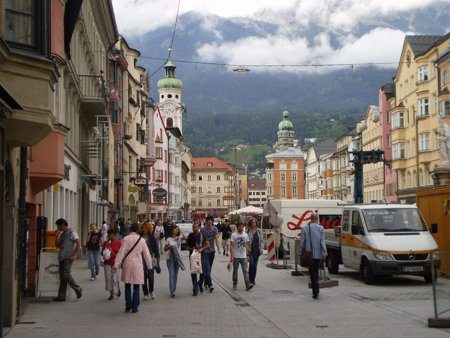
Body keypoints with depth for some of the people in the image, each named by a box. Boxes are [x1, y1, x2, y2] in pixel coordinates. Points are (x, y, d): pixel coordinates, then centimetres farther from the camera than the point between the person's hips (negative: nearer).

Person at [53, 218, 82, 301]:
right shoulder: (62, 234, 19)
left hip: (68, 258, -9)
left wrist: (74, 254, -19)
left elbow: (78, 243, -16)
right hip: (62, 258, 9)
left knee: (66, 275, -12)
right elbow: (58, 246, 20)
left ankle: (78, 289, 5)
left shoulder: (71, 232, -7)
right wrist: (57, 236, 5)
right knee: (62, 277, 7)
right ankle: (61, 296, 9)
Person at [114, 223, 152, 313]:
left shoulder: (125, 239, -6)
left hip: (127, 265, 0)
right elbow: (146, 254, 6)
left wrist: (116, 264, -5)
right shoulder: (141, 240, 0)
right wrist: (149, 266, 17)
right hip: (137, 265, 0)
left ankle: (128, 306, 12)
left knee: (127, 286, 12)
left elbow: (121, 253, -8)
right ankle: (135, 307, 6)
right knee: (136, 286, 7)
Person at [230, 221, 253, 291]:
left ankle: (248, 285, -13)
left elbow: (247, 246, 10)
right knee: (235, 271, 8)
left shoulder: (245, 235, 5)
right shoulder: (233, 235, -4)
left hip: (243, 256, 2)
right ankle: (235, 285, 19)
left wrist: (247, 255, 7)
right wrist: (231, 256, -12)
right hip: (236, 256, -2)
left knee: (245, 271, -5)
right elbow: (232, 246, -6)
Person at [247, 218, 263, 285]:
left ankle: (253, 280, 18)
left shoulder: (259, 231, 8)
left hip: (257, 250, 4)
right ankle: (250, 279, -5)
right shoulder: (248, 231, -4)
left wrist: (261, 249, 3)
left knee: (255, 265, 8)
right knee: (251, 264, -14)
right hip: (250, 250, -4)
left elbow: (261, 241, 11)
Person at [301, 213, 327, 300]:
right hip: (319, 253, 2)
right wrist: (324, 251, -12)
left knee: (312, 273, 1)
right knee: (316, 271, 19)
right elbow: (322, 241, -8)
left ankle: (316, 293, -8)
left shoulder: (304, 228, -3)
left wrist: (302, 252, 4)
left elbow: (303, 242, -3)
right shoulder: (321, 228, 0)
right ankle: (316, 290, 26)